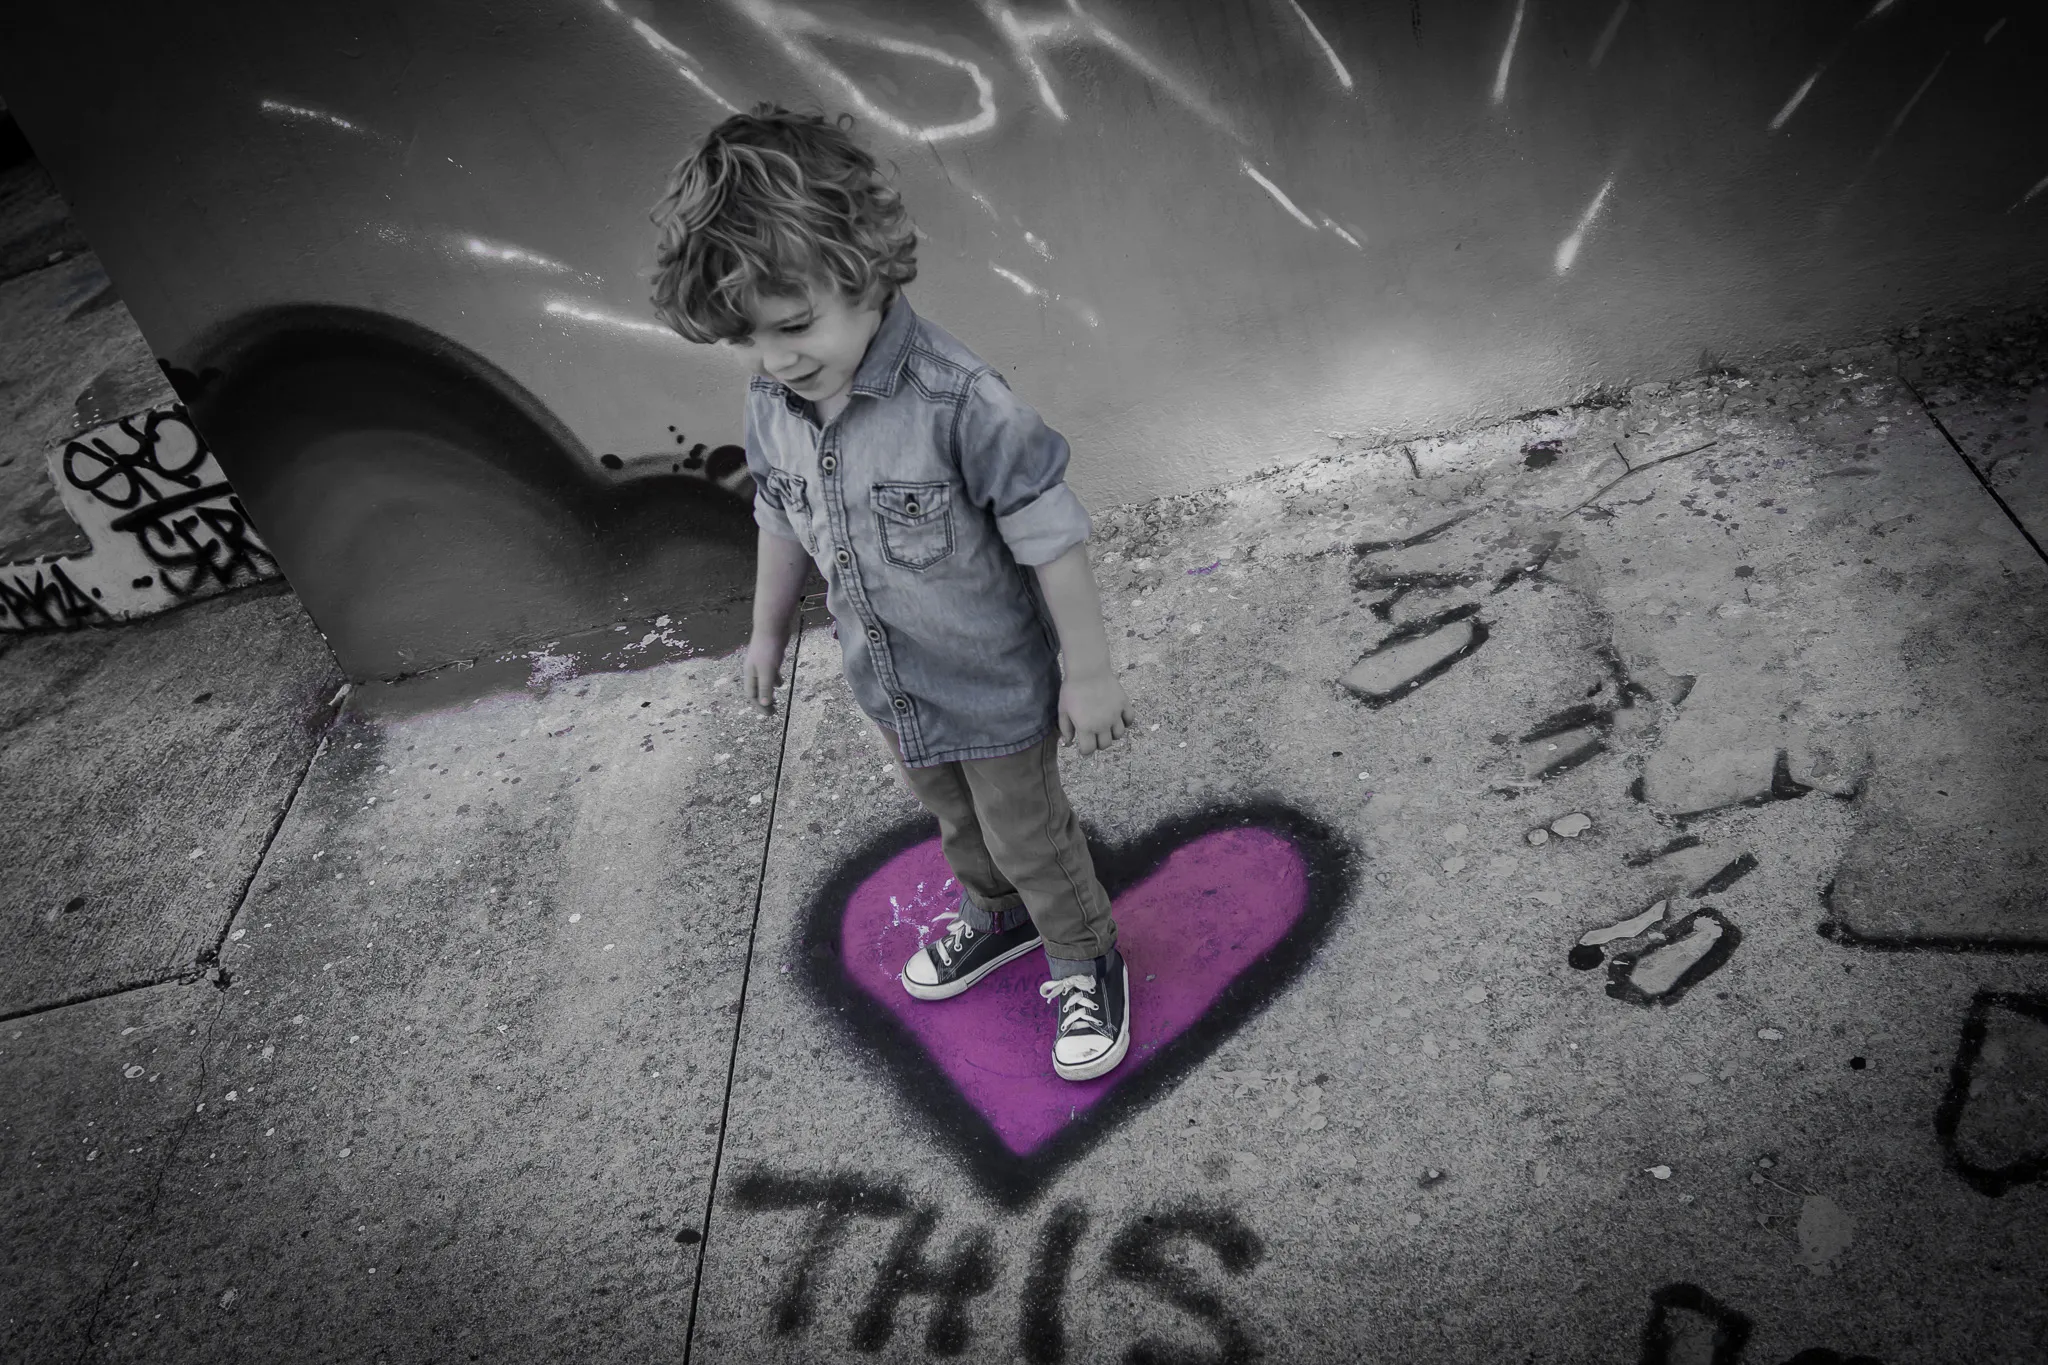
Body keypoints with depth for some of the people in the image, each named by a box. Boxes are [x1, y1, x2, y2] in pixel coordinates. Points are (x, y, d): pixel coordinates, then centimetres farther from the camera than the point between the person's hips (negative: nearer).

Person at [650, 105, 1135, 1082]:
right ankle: (997, 917, 57)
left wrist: (1089, 673, -18)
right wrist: (768, 633, 20)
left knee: (1028, 835, 14)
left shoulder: (960, 402, -34)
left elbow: (1051, 538, -25)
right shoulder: (772, 406, -12)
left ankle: (1085, 964, 40)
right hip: (891, 683, 6)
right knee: (952, 819, 29)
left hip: (995, 685, -6)